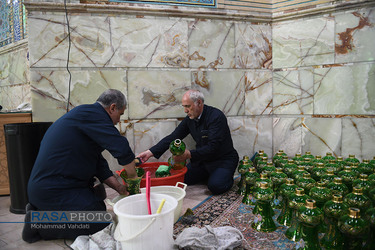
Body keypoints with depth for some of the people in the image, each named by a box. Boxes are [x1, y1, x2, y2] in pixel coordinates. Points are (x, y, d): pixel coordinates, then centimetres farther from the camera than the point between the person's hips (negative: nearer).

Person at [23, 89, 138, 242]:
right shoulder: (91, 113, -15)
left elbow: (98, 163, 17)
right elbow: (122, 148, -24)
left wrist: (119, 187, 10)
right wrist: (133, 178, -8)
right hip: (52, 190, -11)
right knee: (101, 225, -8)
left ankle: (41, 210, 14)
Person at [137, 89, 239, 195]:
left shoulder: (216, 116, -22)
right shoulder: (190, 119, 0)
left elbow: (213, 147, -28)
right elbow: (173, 137, 0)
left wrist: (189, 154, -36)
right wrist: (150, 152, -9)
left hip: (223, 159, -6)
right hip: (202, 158, 7)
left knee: (215, 186, -29)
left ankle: (227, 177, 6)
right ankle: (210, 174, 14)